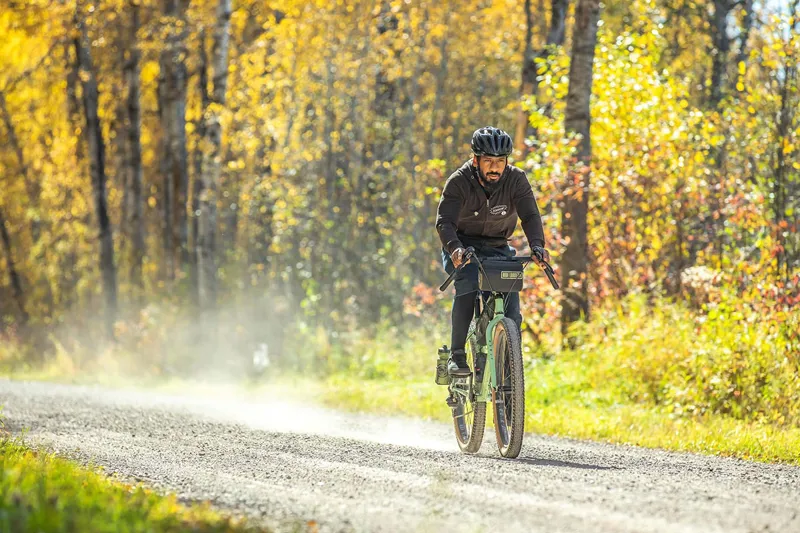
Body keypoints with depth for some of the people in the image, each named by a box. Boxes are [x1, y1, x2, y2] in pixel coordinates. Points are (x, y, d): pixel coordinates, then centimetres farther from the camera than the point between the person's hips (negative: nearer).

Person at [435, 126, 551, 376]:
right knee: (468, 283, -30)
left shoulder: (516, 179, -14)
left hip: (497, 248, 3)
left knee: (510, 291, -17)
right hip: (462, 247, -3)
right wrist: (454, 248, -49)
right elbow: (444, 221, -29)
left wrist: (537, 245, -43)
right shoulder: (459, 182, -19)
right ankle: (457, 354, -24)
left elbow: (530, 215, -24)